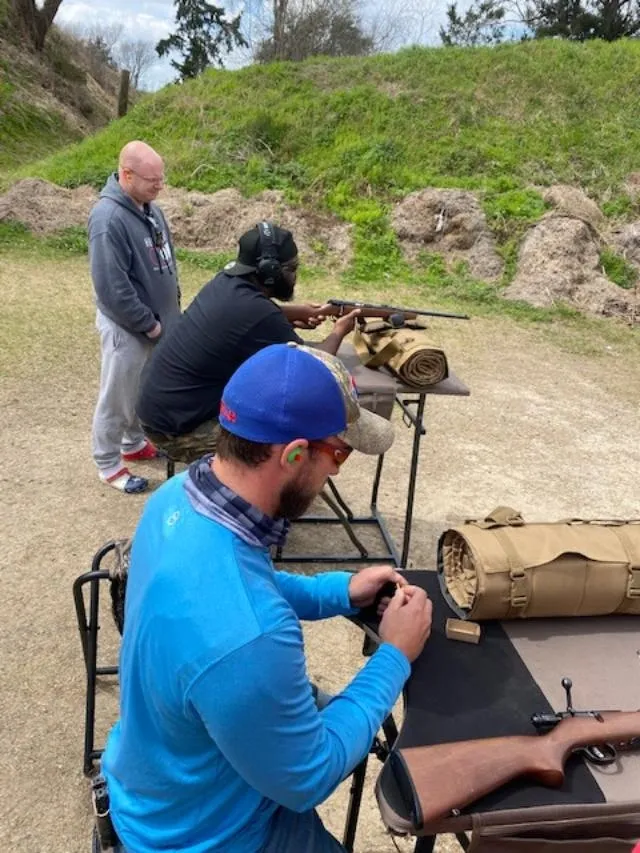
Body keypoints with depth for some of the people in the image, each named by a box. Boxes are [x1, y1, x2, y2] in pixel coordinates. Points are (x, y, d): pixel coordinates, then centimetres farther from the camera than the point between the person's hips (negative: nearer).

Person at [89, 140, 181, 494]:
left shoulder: (149, 208, 4)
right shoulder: (108, 219, -24)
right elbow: (112, 288, -26)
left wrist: (171, 308, 9)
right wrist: (148, 323, -18)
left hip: (157, 321, 8)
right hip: (127, 327, -8)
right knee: (118, 398, 6)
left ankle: (135, 444, 41)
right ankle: (109, 465, 22)